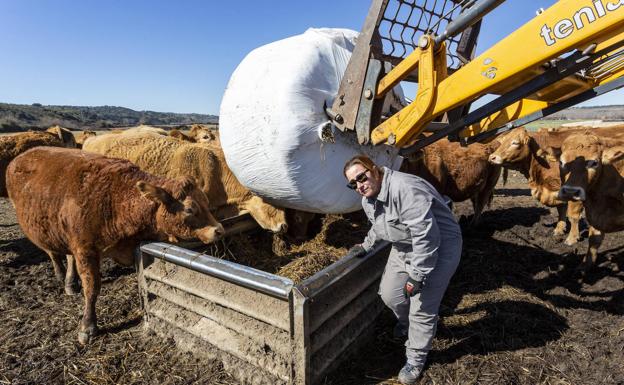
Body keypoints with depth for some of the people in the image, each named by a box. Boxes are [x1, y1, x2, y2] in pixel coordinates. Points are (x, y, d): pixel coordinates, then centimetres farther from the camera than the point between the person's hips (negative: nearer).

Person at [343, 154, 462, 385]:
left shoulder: (404, 189, -33)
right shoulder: (368, 199, -1)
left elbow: (427, 236, -32)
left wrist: (417, 276, -25)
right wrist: (365, 246, 15)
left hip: (438, 248, -8)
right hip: (405, 248, 8)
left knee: (422, 308, -2)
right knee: (390, 294, 11)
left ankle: (416, 359, 23)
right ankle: (406, 323, 46)